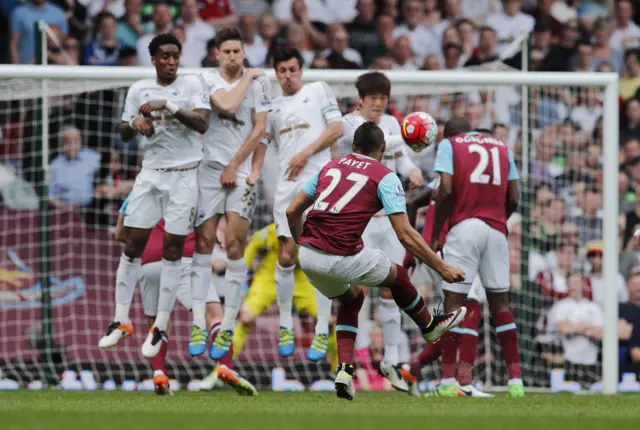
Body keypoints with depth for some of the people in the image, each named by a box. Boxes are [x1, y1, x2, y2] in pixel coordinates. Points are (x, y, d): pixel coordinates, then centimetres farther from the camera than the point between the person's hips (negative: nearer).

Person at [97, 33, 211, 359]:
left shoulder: (192, 85, -3)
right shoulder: (139, 89, 7)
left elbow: (202, 123, -15)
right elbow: (124, 134, 11)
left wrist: (169, 106, -25)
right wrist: (135, 123, -11)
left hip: (184, 176, -3)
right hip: (151, 173, 3)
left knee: (172, 249, -2)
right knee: (133, 244, 0)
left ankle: (160, 328, 5)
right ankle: (121, 321, 9)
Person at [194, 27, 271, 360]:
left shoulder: (258, 82, 3)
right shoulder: (209, 79, 1)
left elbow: (260, 129, 0)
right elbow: (227, 106, -17)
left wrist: (235, 165, -5)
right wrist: (247, 79, -5)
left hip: (242, 171, 0)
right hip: (210, 168, 0)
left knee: (234, 244, -6)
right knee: (203, 242, -4)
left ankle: (228, 329, -3)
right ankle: (198, 326, -2)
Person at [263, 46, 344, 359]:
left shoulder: (319, 91, 10)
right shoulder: (273, 107, 18)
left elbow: (337, 128, 2)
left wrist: (307, 153, -8)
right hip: (287, 186, 3)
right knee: (286, 257, -3)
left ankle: (322, 333, -3)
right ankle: (285, 326, 12)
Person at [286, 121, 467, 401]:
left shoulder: (330, 167, 17)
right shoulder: (385, 176, 1)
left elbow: (293, 211, 18)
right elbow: (405, 235, -5)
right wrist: (442, 268, 2)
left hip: (308, 255, 5)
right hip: (342, 258, -5)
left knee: (351, 298, 31)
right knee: (397, 276, 24)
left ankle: (344, 370, 17)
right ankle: (430, 326, 46)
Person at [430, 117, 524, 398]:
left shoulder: (449, 145, 8)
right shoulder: (502, 148, 19)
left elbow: (446, 191, -5)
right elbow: (513, 199, 12)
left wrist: (435, 235, 0)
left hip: (464, 226, -4)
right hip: (496, 230, 4)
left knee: (453, 302, -2)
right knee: (500, 304, 9)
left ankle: (449, 381, -9)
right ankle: (515, 380, 5)